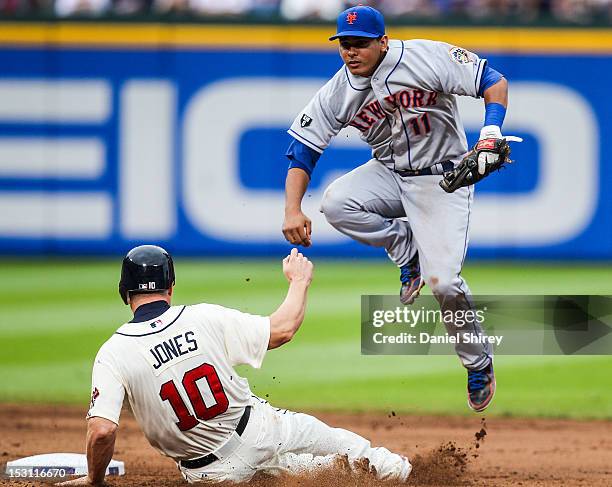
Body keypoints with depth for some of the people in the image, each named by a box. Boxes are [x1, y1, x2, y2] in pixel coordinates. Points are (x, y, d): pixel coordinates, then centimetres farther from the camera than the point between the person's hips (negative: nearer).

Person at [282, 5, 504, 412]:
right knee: (336, 203, -26)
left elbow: (494, 82, -15)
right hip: (390, 174, 4)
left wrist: (491, 132, -32)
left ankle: (479, 363, 11)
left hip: (444, 180, -4)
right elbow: (302, 149, -6)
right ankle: (406, 248, 0)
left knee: (444, 282, -16)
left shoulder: (427, 58, -20)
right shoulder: (337, 94, -9)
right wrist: (293, 210, -19)